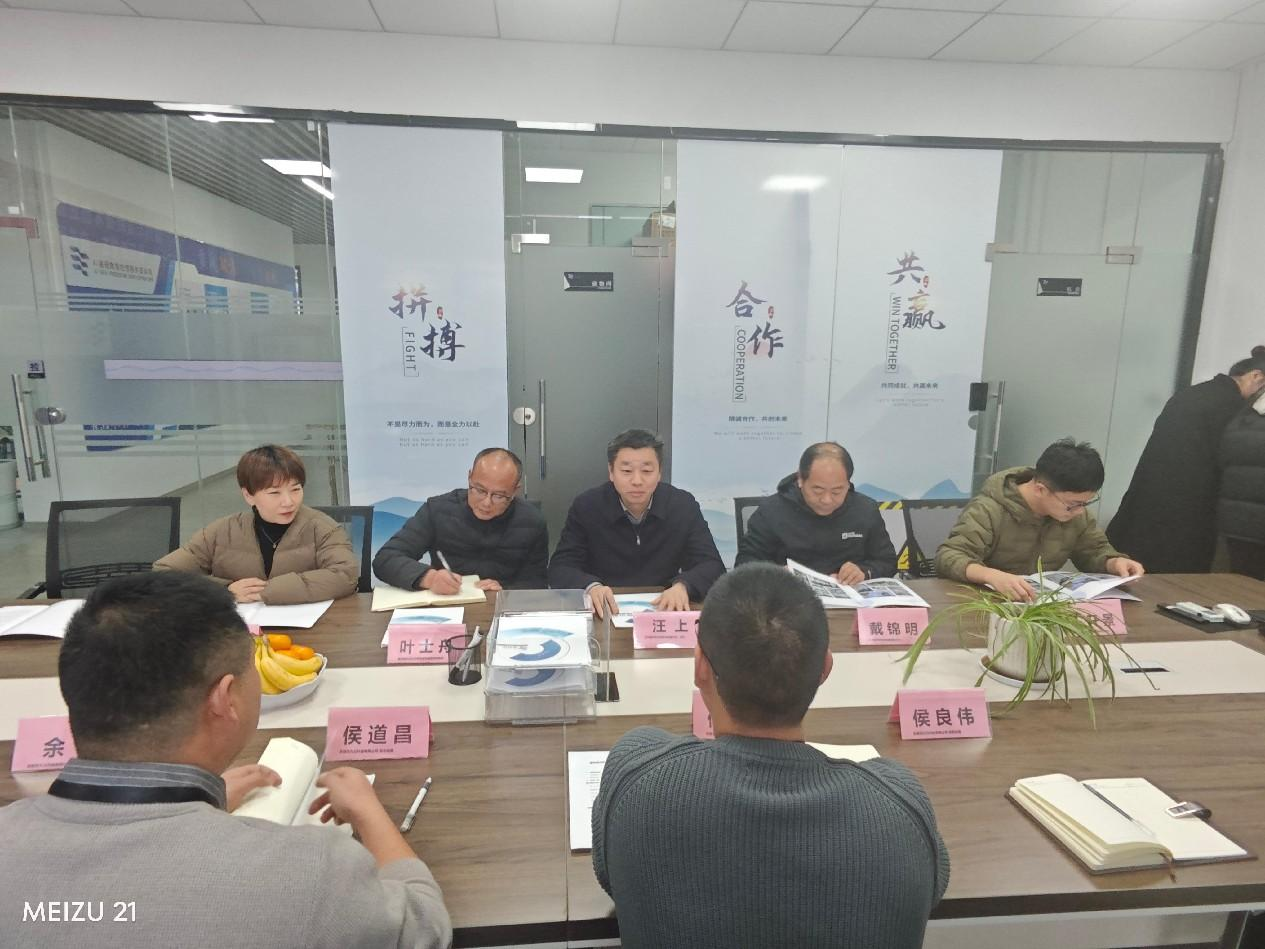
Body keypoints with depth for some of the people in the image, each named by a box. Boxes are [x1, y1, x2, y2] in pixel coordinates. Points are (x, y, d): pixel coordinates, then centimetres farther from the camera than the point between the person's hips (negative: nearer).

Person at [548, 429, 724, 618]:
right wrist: (591, 586, -26)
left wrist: (682, 586, -25)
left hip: (662, 613, 1)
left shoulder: (683, 505, -3)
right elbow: (560, 569, -6)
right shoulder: (586, 506, -5)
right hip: (604, 614, -1)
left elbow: (712, 566, -5)